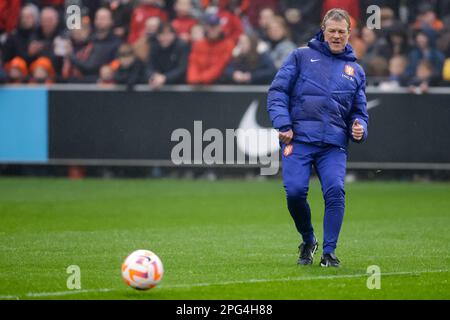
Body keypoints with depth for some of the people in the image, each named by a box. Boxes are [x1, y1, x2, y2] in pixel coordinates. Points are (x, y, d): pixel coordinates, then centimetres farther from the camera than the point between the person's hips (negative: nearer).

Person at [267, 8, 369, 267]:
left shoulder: (355, 70, 21)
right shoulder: (302, 57, 12)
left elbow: (360, 111, 25)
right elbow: (278, 91, 6)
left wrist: (359, 128, 2)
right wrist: (283, 124, -7)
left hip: (334, 144, 2)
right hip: (299, 139, -2)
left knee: (335, 190, -20)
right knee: (295, 191, -17)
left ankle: (329, 251, -10)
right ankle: (308, 241, 11)